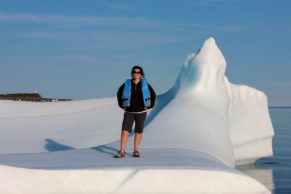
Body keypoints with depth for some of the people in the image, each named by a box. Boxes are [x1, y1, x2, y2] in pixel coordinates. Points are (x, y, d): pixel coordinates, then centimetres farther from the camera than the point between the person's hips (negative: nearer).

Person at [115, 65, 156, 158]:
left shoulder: (145, 84, -6)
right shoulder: (127, 84, -6)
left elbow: (153, 95, 6)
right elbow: (119, 93, 10)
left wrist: (150, 106, 0)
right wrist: (121, 105, 5)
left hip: (141, 111, 0)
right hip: (129, 111, 0)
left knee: (138, 131, 5)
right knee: (124, 130, -9)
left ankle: (135, 151, 15)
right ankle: (122, 151, -6)